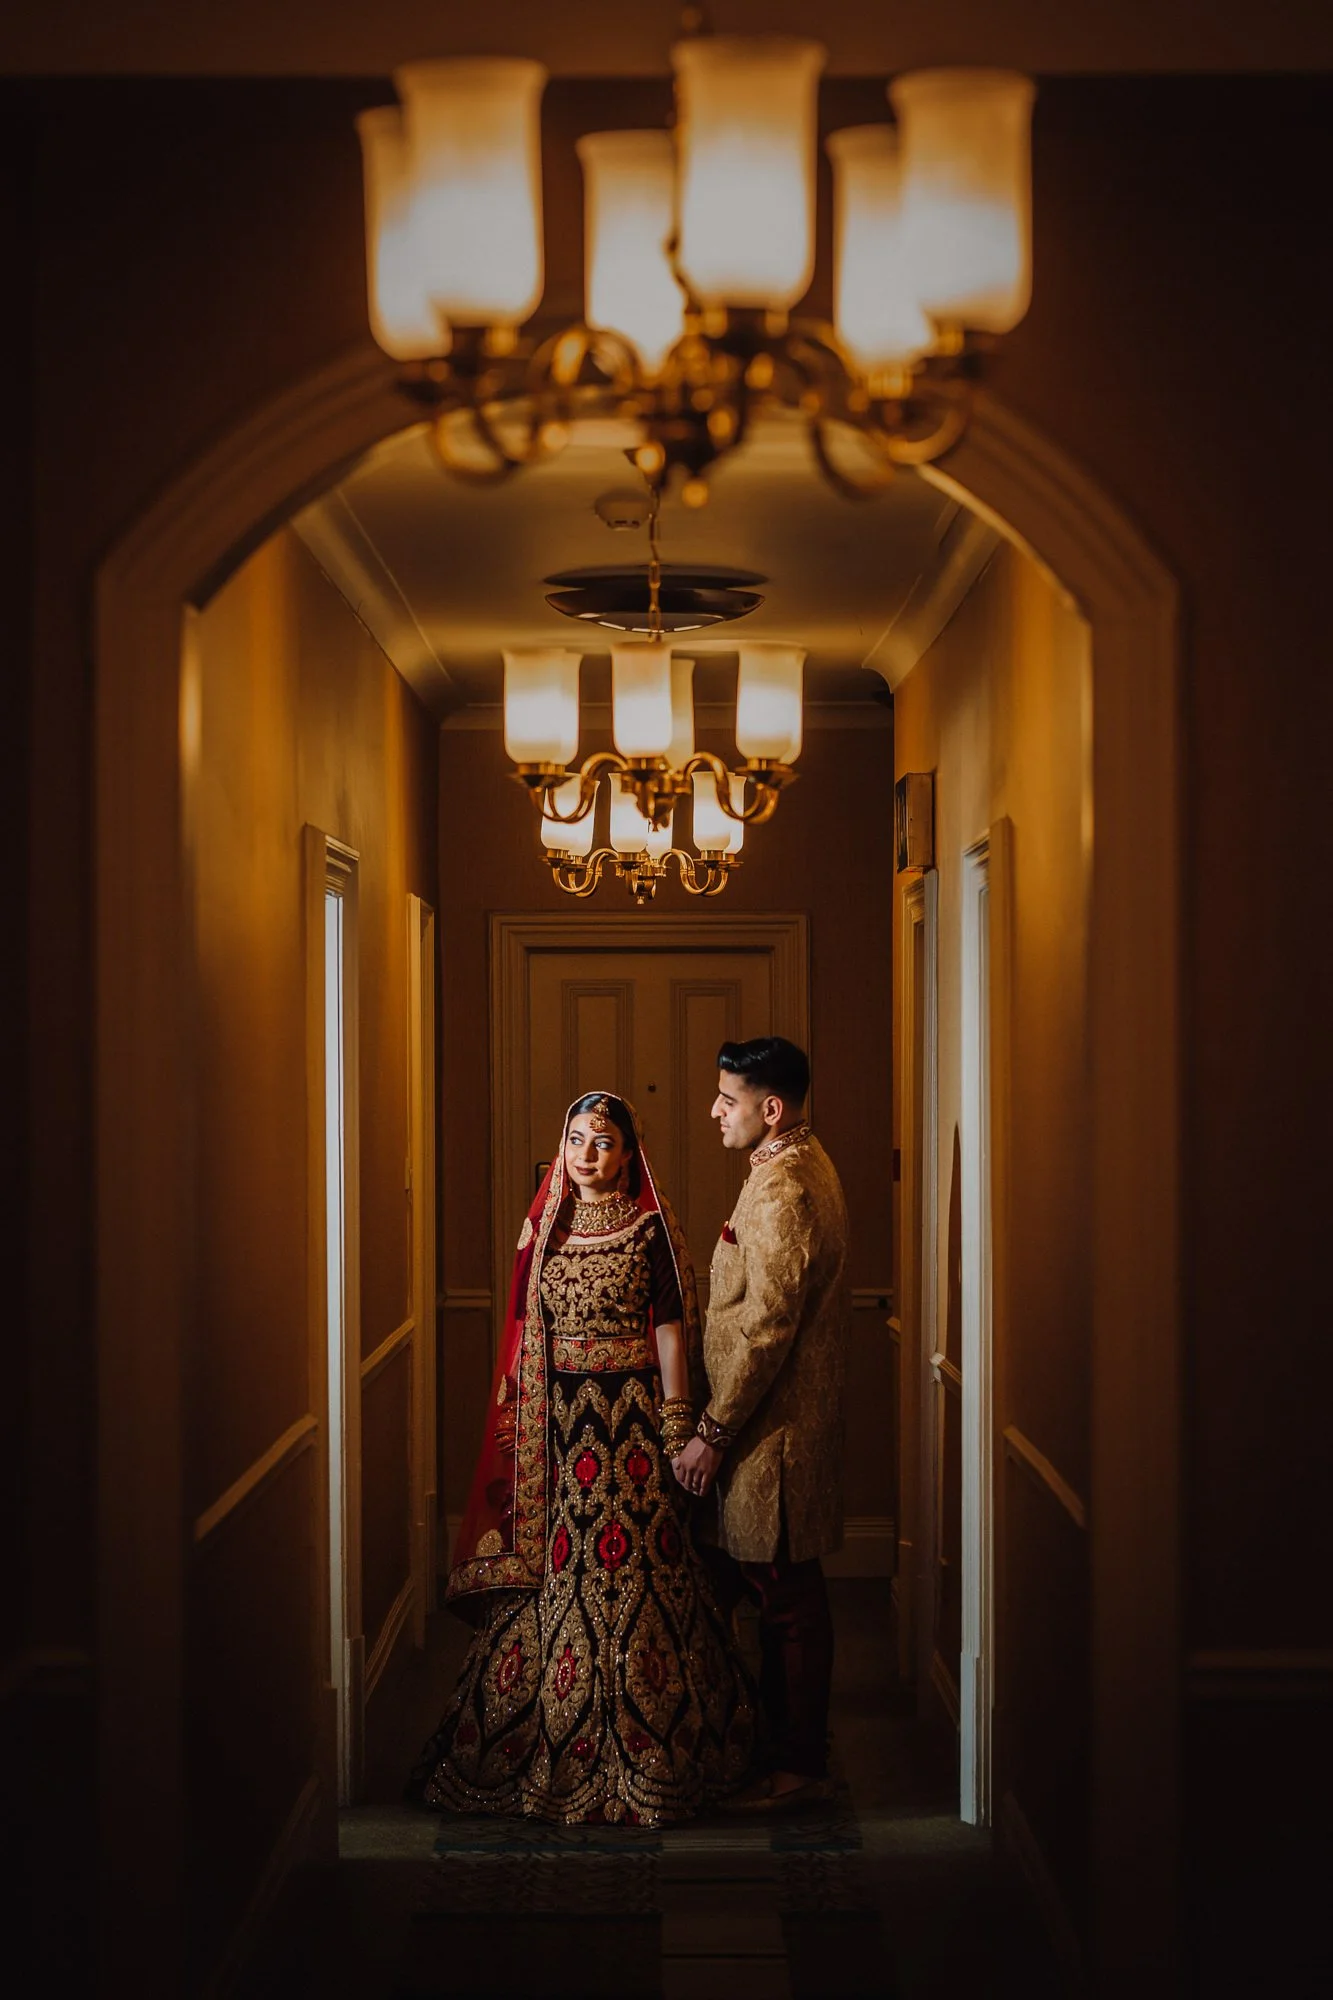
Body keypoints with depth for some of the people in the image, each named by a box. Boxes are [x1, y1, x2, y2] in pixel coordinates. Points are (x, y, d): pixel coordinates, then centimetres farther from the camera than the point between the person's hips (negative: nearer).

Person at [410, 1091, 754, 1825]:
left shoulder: (649, 1228, -3)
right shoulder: (544, 1224, 9)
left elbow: (672, 1327, -4)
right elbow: (526, 1327, 12)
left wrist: (675, 1428, -8)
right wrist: (520, 1417, 7)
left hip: (631, 1413, -4)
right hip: (556, 1415, 4)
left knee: (633, 1566, -1)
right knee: (553, 1567, 4)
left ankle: (641, 1750, 10)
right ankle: (550, 1741, 15)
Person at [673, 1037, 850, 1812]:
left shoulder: (781, 1190, -22)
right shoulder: (807, 1164, 12)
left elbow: (766, 1328, -24)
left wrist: (712, 1432, -17)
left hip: (777, 1426, -10)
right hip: (794, 1415, 10)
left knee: (787, 1595, 0)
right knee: (785, 1589, 18)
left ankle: (801, 1767, 9)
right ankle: (789, 1735, 29)